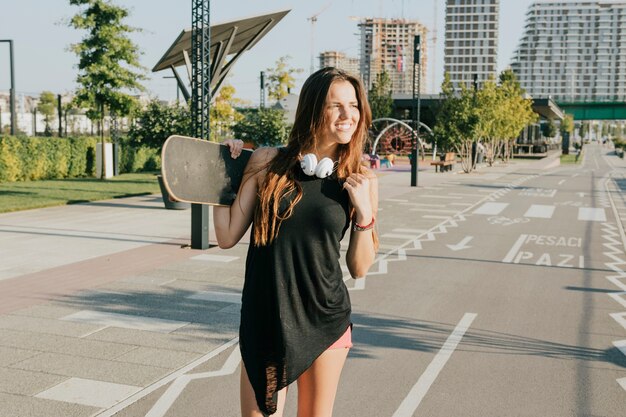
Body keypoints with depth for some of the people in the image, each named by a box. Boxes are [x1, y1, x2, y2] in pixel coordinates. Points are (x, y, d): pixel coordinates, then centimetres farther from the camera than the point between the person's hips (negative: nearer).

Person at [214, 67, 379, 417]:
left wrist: (364, 212, -14)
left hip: (324, 323, 1)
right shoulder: (267, 163, -4)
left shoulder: (363, 181, -3)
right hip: (263, 320, 0)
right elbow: (228, 237, 0)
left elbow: (360, 268, 0)